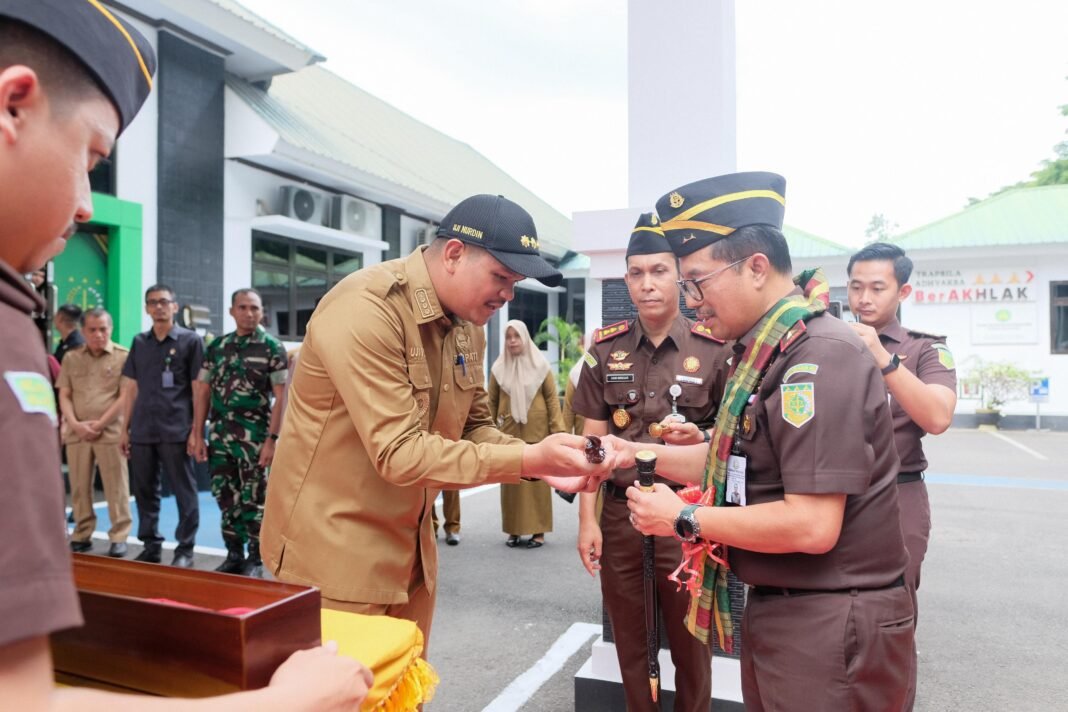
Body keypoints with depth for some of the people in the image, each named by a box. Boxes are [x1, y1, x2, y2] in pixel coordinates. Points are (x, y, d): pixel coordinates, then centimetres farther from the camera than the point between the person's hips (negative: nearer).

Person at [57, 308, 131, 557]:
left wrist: (100, 424, -10)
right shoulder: (71, 358, 12)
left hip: (110, 431, -4)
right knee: (79, 487, 10)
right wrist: (75, 424, -5)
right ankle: (82, 535, 20)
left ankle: (119, 537, 5)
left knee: (115, 487, -1)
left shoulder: (123, 356, -1)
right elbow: (64, 396, 10)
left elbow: (125, 396, -6)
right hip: (76, 432, 4)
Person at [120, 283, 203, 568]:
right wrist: (126, 429, 11)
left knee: (184, 491, 1)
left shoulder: (190, 340, 0)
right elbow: (132, 389, 16)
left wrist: (196, 430, -9)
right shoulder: (139, 342, 13)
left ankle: (185, 549, 10)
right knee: (144, 491, 11)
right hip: (142, 432, 5)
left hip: (176, 431, -5)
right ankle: (151, 546, 23)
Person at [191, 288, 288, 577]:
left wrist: (272, 439, -14)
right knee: (226, 498, 11)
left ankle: (255, 560, 17)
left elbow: (281, 398, -7)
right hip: (219, 437, 4)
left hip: (254, 437, -4)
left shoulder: (272, 348, -3)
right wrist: (198, 435, 5)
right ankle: (234, 554, 26)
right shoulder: (216, 346, 9)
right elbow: (202, 392, 11)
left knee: (253, 500, 4)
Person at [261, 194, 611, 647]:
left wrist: (540, 464, -10)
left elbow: (473, 427, 7)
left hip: (408, 544, 8)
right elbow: (400, 453, -28)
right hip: (334, 545, -7)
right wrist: (526, 459, -30)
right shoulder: (366, 310, -25)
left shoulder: (467, 324, 2)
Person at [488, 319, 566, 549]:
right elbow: (492, 402, 8)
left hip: (536, 432, -1)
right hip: (508, 433, 1)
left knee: (537, 479, 2)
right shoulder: (498, 369, 4)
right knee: (511, 480, 5)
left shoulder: (540, 366, 1)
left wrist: (557, 430, -7)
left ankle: (538, 530, 10)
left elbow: (552, 399, 0)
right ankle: (513, 530, 14)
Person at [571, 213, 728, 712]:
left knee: (690, 642, 13)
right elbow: (593, 441, 4)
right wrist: (587, 520, -1)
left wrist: (702, 439, -20)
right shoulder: (605, 349, 2)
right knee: (630, 642, 16)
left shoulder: (714, 348, -6)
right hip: (620, 513, 2)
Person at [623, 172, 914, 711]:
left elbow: (812, 525, -28)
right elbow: (735, 462, 14)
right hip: (774, 612, 9)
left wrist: (684, 518, -18)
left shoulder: (821, 356, -23)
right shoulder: (766, 352, 8)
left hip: (829, 629, -8)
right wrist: (646, 455, 2)